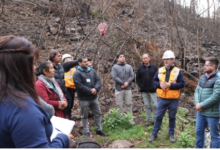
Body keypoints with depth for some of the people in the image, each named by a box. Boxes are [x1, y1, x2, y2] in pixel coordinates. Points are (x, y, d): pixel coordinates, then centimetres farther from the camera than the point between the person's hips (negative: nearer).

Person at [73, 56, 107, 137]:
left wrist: (96, 88, -17)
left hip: (94, 97, 6)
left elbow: (98, 80, 2)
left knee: (98, 114, 14)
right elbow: (79, 86, -19)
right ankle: (86, 132, 21)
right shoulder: (77, 73, -10)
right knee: (84, 116, 8)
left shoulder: (92, 71, 7)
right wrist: (90, 91, -19)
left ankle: (99, 129, 29)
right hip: (83, 99, -5)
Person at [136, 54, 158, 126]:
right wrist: (140, 86, 1)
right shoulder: (140, 68, 5)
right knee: (147, 106, 8)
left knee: (154, 105, 1)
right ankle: (149, 120, 18)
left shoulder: (154, 67, 0)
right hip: (144, 91, 2)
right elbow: (137, 78, 10)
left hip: (152, 90, -2)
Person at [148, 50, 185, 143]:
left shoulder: (177, 71, -5)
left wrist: (169, 85, -20)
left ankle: (171, 134, 29)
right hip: (161, 98, 2)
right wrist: (160, 84, -15)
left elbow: (182, 83, -10)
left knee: (172, 117, 12)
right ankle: (154, 134, 20)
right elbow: (154, 81, 7)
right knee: (158, 116, 8)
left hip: (173, 99, -2)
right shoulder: (160, 70, 4)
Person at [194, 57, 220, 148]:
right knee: (199, 130, 19)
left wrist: (201, 105, -17)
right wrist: (197, 103, -9)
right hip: (201, 111, 8)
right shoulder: (203, 77, 8)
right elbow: (197, 91, 8)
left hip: (212, 113, -7)